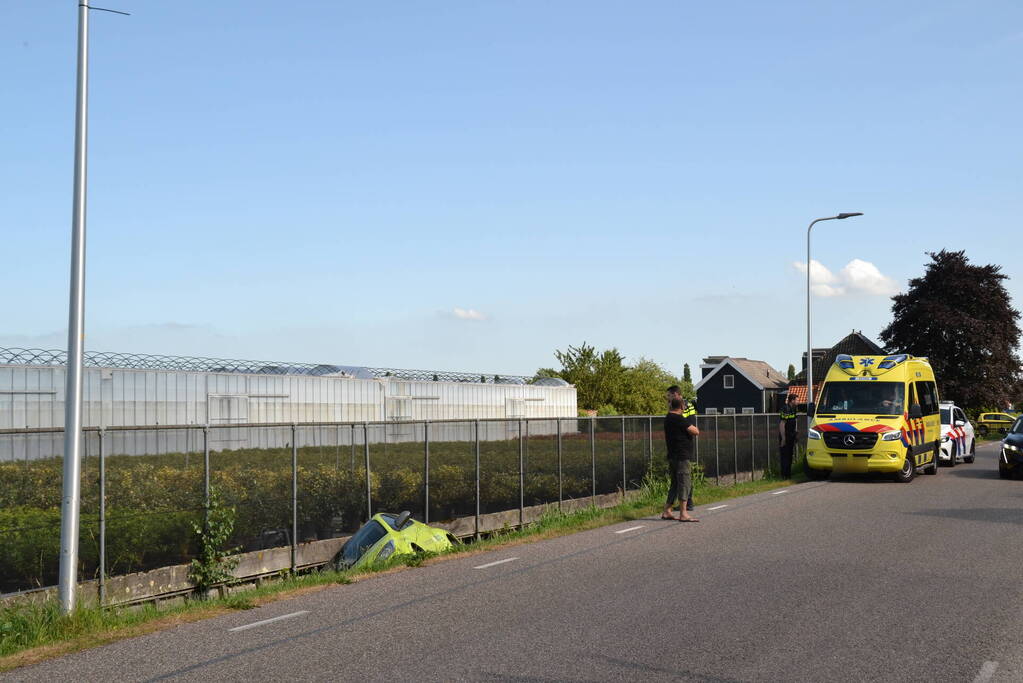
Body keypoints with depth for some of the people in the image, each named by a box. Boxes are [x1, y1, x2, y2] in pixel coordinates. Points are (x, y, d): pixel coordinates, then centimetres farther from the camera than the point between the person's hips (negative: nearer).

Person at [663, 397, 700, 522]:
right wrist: (692, 427, 3)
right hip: (682, 456, -9)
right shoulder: (679, 419, -16)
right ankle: (683, 514, -8)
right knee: (685, 483, -6)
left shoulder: (668, 418, 13)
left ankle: (667, 511, 16)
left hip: (672, 456, 9)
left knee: (675, 484, 15)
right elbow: (696, 432, -16)